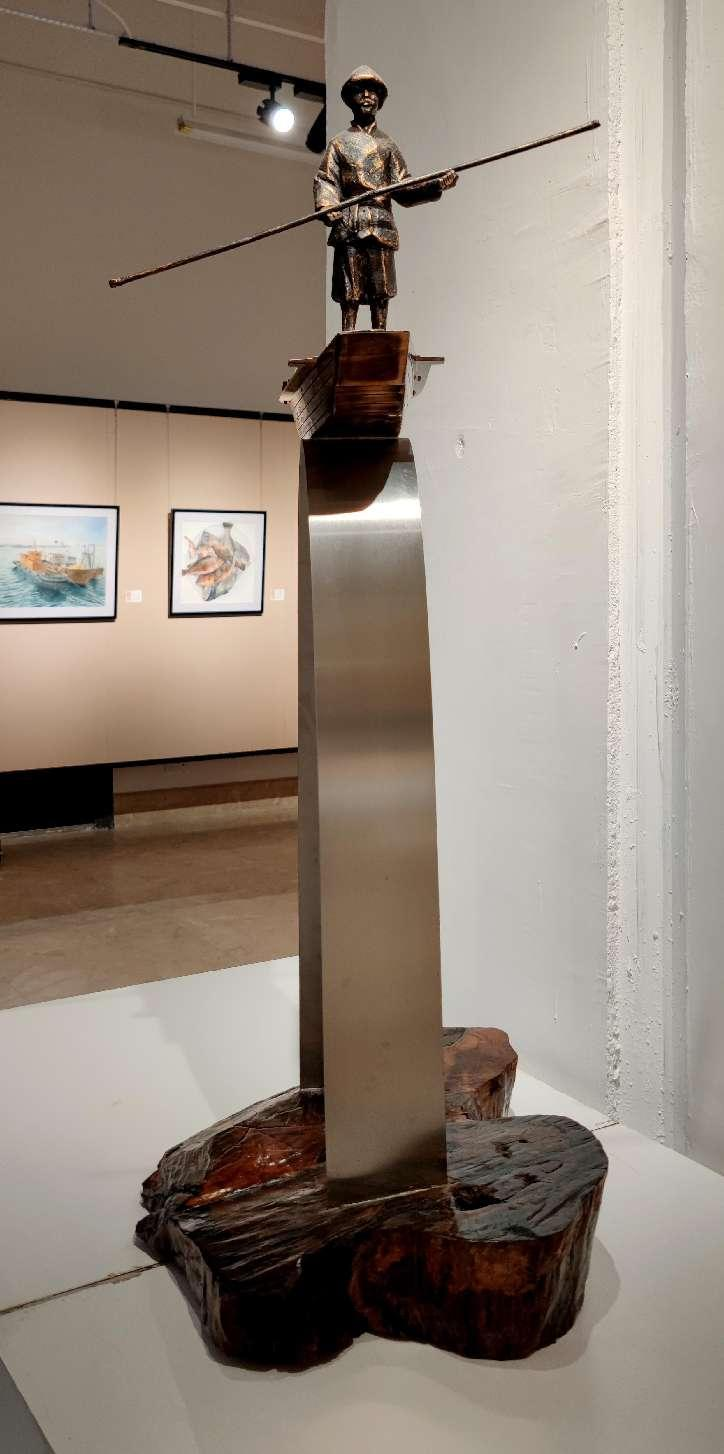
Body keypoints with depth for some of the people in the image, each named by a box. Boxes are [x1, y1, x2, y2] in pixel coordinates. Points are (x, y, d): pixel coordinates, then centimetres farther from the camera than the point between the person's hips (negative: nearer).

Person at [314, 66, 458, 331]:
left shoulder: (387, 145, 19)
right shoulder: (339, 143, 15)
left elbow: (403, 191, 12)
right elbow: (325, 181, 5)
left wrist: (437, 185, -3)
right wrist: (327, 208, -16)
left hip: (381, 227, 1)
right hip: (349, 226, -1)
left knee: (381, 293, -4)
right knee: (349, 293, -7)